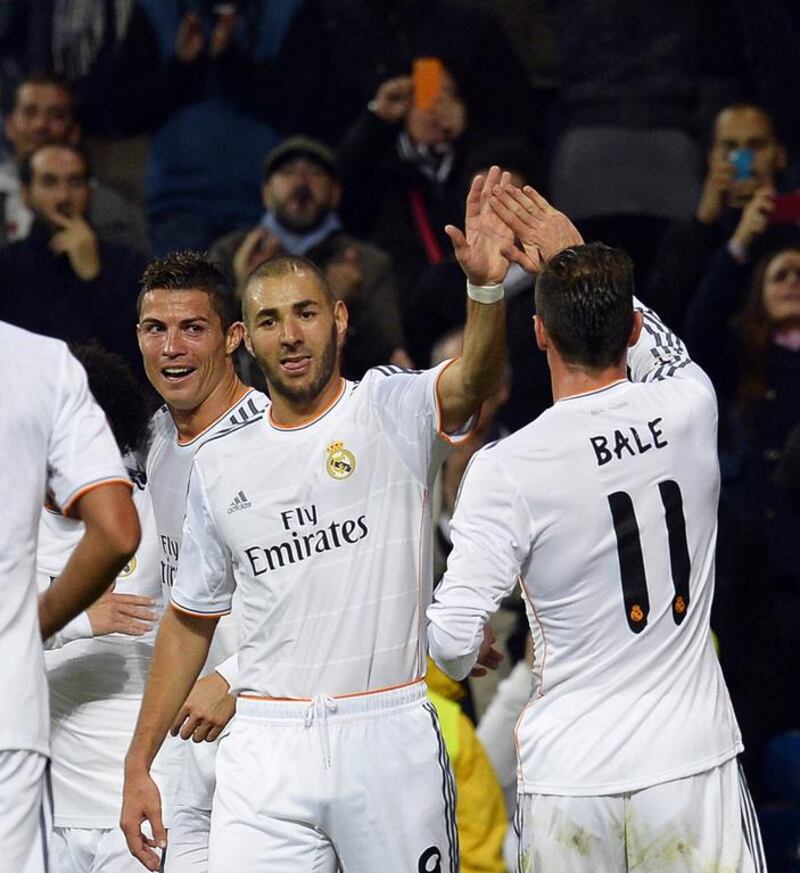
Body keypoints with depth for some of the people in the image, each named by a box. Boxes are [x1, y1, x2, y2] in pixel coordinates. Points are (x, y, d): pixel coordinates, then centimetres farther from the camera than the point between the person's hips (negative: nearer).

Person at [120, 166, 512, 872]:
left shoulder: (392, 411, 1)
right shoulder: (220, 466, 12)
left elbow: (471, 379, -21)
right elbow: (190, 620, 19)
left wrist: (485, 286, -42)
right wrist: (138, 765, 15)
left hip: (392, 739, -2)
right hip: (266, 753, 2)